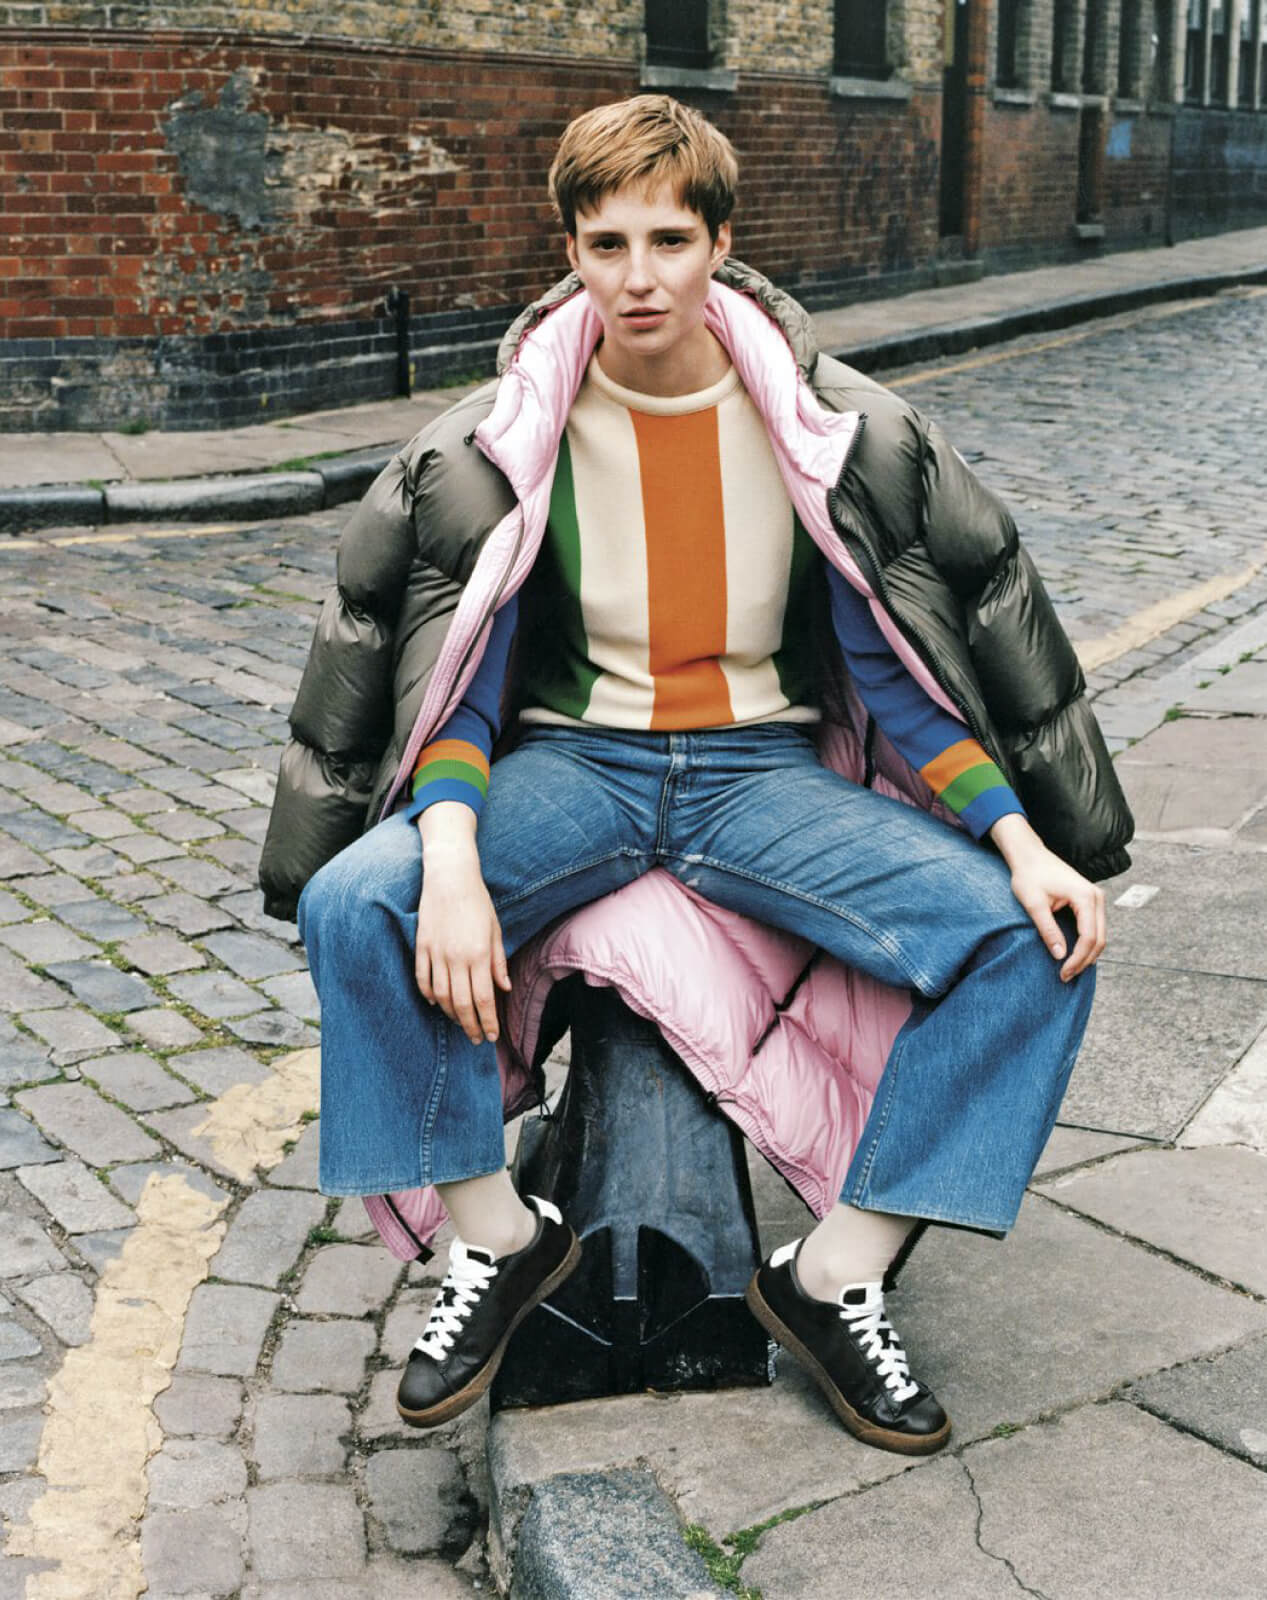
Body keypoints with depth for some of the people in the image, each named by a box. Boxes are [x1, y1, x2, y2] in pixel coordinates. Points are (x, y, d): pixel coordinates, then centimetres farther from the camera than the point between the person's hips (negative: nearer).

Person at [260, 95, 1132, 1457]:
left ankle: (833, 1274, -10)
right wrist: (452, 861, -24)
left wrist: (1024, 844, -10)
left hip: (765, 770, 1)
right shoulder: (498, 444, -1)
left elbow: (906, 663, 3)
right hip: (573, 765, 0)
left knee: (1032, 941, -22)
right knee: (352, 904, -29)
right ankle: (499, 1239, -8)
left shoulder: (837, 432, 0)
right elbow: (450, 674, -4)